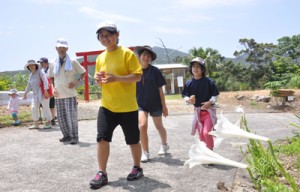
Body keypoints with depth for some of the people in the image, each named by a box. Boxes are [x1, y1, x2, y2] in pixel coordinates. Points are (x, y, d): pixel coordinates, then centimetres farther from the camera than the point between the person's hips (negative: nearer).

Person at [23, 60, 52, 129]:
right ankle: (36, 124, 9)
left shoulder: (40, 72, -5)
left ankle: (49, 123, 2)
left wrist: (45, 90, -28)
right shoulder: (31, 75, 17)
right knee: (34, 108, 2)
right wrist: (25, 93, 22)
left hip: (42, 92, -7)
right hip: (35, 94, 8)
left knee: (45, 107, -5)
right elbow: (29, 85, 24)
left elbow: (45, 80, -18)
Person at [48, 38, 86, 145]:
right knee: (61, 117, 8)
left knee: (72, 116, -6)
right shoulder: (53, 64, 9)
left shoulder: (73, 62, 1)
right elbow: (50, 78, 20)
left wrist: (77, 82, -6)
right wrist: (52, 88, 4)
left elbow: (83, 73, 9)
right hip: (58, 95, 4)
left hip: (70, 94, -4)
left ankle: (75, 137, 4)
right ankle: (67, 135, 23)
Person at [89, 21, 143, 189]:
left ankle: (137, 168, 29)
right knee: (102, 138, -2)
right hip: (106, 105, 5)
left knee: (133, 139, 8)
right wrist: (98, 79, -6)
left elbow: (137, 76, -14)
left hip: (127, 106, -5)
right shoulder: (100, 57, 10)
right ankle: (102, 173, 9)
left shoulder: (127, 53, -8)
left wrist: (116, 78, -25)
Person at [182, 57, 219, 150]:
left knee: (206, 132, -17)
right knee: (201, 135, 9)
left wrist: (210, 102, -19)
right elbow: (185, 96, 7)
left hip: (209, 110, -4)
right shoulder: (189, 83, -1)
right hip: (197, 111, 4)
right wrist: (188, 100, -15)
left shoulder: (208, 81, -9)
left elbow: (216, 95, -3)